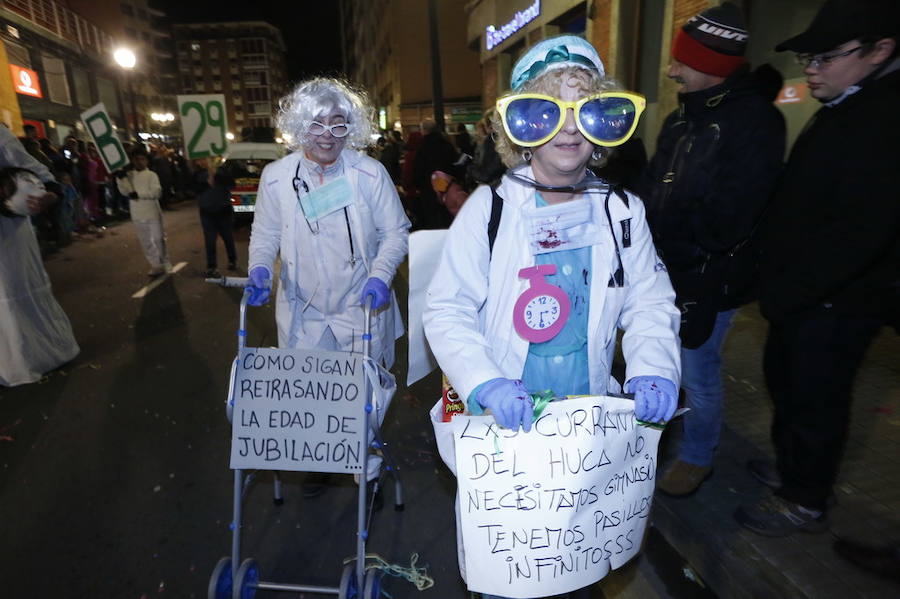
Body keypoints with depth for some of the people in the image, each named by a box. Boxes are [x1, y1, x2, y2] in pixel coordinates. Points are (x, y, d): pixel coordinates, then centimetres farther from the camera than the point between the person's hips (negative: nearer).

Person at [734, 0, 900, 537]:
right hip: (804, 297, 9)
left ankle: (805, 504, 27)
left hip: (835, 305, -9)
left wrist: (784, 294, -20)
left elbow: (857, 234, -26)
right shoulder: (846, 109, 11)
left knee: (813, 401, 6)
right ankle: (791, 468, 43)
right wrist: (779, 288, 12)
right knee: (786, 382, 22)